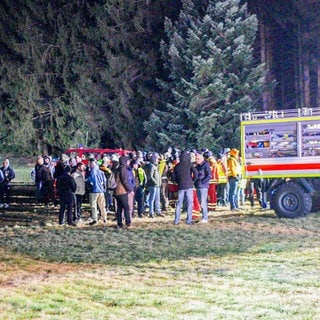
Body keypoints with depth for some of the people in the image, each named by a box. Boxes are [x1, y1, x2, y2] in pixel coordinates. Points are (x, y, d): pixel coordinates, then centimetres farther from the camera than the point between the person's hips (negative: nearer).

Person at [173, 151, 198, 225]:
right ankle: (189, 220, -1)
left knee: (179, 203, 8)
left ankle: (176, 220, 5)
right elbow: (195, 172, -14)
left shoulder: (177, 166, 9)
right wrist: (193, 180, 1)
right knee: (189, 203, 2)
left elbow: (174, 177, 10)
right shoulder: (189, 164, -2)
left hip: (180, 186, 3)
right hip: (189, 186, -3)